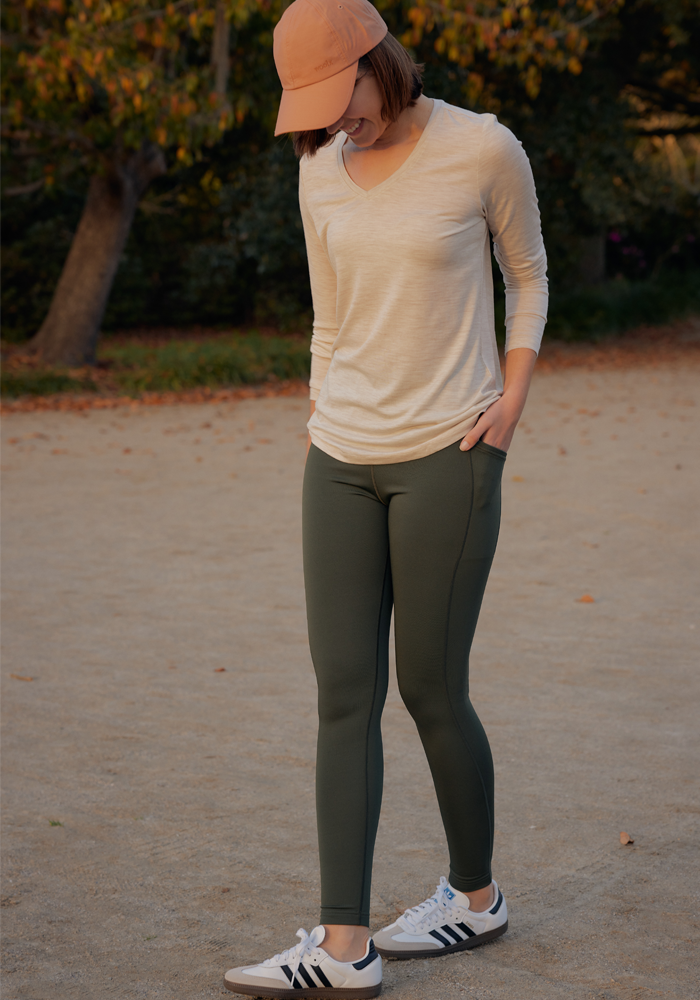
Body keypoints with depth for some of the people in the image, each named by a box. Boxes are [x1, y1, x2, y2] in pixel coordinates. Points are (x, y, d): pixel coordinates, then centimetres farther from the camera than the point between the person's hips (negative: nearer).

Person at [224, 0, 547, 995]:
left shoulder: (484, 149, -8)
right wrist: (321, 437, 14)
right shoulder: (322, 169, 6)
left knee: (430, 690, 2)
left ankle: (476, 894, 26)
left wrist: (511, 402, -4)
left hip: (447, 456, -5)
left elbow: (528, 273, 7)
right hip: (343, 460, 5)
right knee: (343, 692, -1)